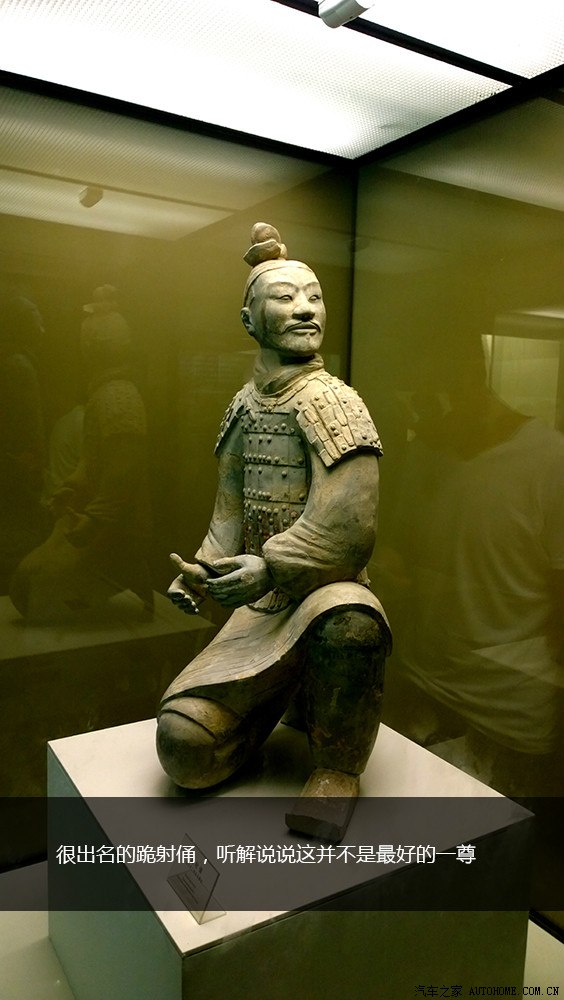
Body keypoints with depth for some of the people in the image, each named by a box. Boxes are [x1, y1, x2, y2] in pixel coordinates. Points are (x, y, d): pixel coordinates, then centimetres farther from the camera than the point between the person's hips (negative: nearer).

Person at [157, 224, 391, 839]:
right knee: (184, 741, -10)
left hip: (326, 593, -4)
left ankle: (336, 765, -12)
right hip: (263, 606, 5)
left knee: (347, 620, -42)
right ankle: (285, 697, 21)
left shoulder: (330, 402, -11)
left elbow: (348, 526, -18)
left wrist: (269, 567, -23)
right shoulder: (244, 406, 8)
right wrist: (201, 572, -2)